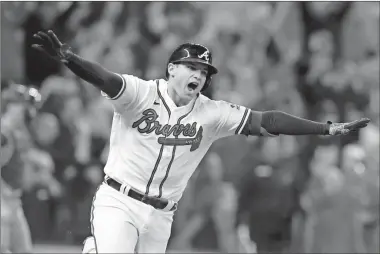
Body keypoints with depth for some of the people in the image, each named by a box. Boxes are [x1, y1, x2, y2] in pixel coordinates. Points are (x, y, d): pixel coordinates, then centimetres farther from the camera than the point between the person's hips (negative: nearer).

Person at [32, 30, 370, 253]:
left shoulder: (212, 114, 2)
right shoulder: (141, 93, -10)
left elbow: (265, 121, -1)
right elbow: (104, 79, -27)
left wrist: (328, 129, -7)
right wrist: (66, 57, -47)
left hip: (161, 216, 4)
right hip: (118, 203, -4)